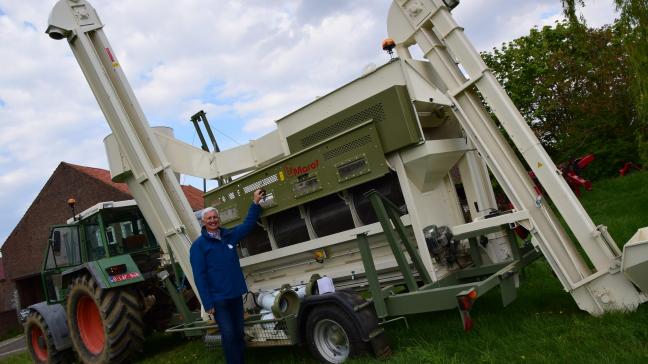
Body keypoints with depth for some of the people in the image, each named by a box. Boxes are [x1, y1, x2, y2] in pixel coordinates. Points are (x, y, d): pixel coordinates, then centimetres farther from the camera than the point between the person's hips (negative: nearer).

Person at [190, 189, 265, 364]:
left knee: (239, 334, 12)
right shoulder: (199, 245, -6)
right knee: (228, 336, -4)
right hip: (218, 299, -5)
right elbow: (199, 276, -10)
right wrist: (207, 303, -15)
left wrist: (255, 203, 11)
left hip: (236, 295, 5)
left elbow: (248, 224, 19)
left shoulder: (229, 235, 7)